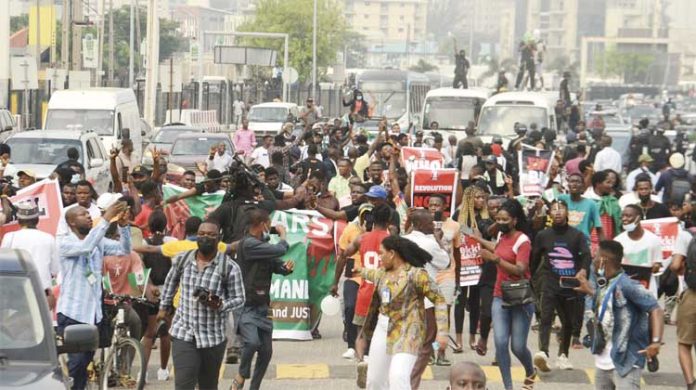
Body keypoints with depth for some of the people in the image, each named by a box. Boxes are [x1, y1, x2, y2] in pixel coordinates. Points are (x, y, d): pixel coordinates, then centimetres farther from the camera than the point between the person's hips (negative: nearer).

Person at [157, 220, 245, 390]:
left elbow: (238, 299, -2)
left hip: (213, 337, -1)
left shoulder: (229, 267, -8)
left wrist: (220, 305, -22)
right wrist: (164, 307, 26)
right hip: (183, 334, 1)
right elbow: (171, 281, 21)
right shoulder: (183, 260, 1)